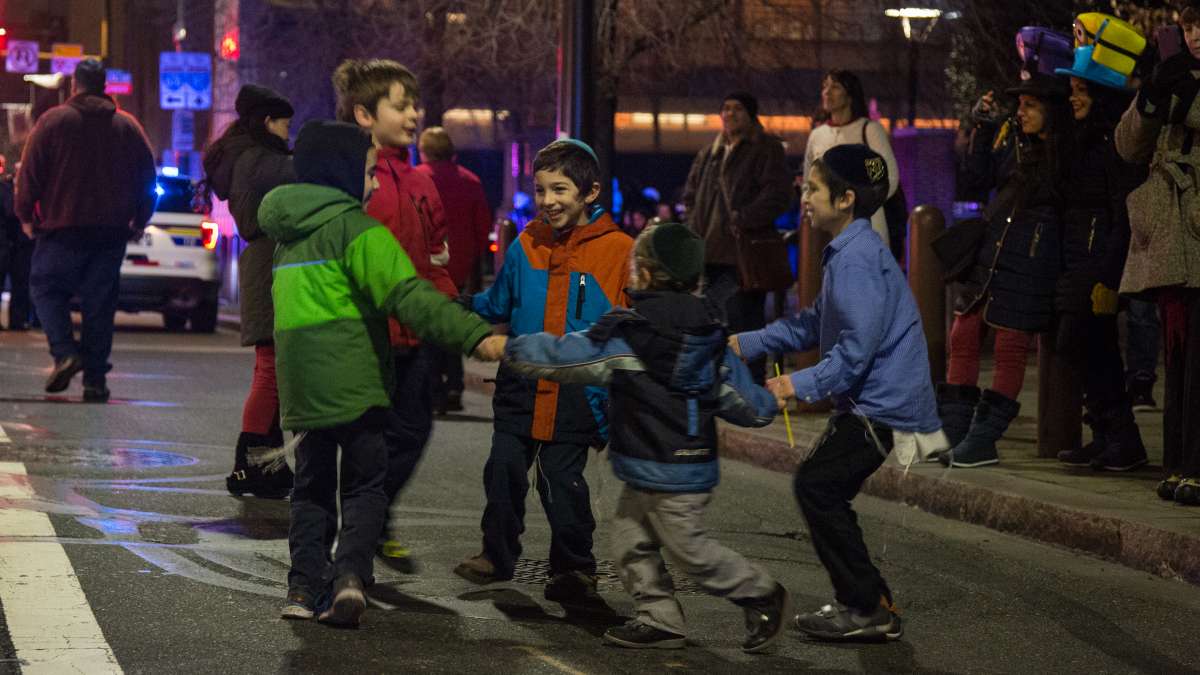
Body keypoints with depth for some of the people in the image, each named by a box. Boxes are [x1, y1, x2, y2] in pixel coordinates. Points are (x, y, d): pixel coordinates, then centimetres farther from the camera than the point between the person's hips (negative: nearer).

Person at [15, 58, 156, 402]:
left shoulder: (53, 121, -2)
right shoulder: (128, 126, 8)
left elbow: (30, 173, -3)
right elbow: (147, 177, 10)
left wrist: (26, 215, 7)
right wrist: (139, 221, 18)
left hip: (62, 228, -3)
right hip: (112, 231, 3)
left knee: (46, 286, 10)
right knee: (100, 302, 5)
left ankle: (64, 351, -12)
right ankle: (95, 379, 3)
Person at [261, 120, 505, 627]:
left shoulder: (289, 234, 16)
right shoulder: (356, 228, -10)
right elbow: (408, 296, -22)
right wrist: (476, 334, -29)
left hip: (301, 387, 6)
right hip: (353, 386, -6)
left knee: (313, 486, 15)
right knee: (365, 485, 4)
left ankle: (305, 587, 7)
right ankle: (350, 572, -15)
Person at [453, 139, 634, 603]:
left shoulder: (618, 250, -5)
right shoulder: (526, 245, 5)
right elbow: (500, 304, 17)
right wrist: (467, 304, 2)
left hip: (578, 391, -3)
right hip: (521, 385, 4)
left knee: (562, 479, 1)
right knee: (504, 469, 6)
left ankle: (574, 568, 16)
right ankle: (498, 555, 23)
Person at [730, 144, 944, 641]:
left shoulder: (856, 260, -19)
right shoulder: (848, 251, 15)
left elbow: (857, 347, -25)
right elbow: (815, 323, 21)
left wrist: (803, 385, -23)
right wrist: (749, 343, 17)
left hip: (882, 408, -10)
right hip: (874, 400, 10)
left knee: (817, 486, -8)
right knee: (821, 487, 13)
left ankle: (869, 608, -2)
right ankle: (862, 601, 20)